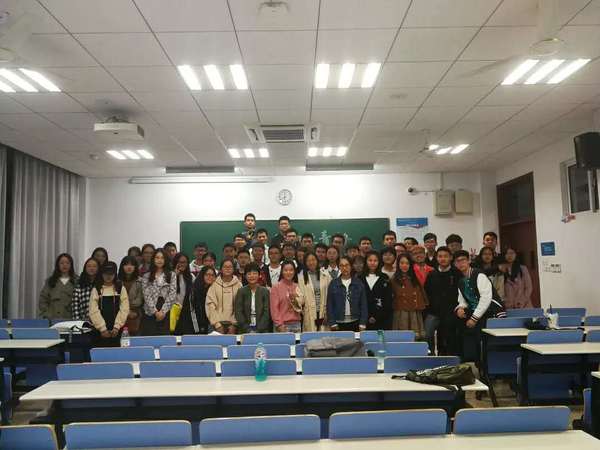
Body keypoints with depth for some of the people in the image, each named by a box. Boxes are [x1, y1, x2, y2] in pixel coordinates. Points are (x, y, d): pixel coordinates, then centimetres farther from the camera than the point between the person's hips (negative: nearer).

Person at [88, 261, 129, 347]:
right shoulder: (96, 290, 4)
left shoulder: (121, 289, 5)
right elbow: (94, 311, -3)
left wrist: (117, 327, -9)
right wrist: (102, 328, -9)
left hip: (116, 330, 0)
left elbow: (124, 309, -1)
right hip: (100, 330, 0)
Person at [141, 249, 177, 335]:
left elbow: (172, 294, -1)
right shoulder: (146, 276, 7)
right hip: (150, 313, 0)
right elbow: (146, 295, -2)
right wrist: (155, 311, -11)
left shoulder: (172, 275, 7)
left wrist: (163, 311, -11)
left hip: (166, 314, 0)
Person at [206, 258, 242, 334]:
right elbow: (210, 305, -2)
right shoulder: (214, 285, 3)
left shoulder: (238, 285, 4)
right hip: (218, 323, 0)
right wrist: (217, 324, -9)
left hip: (233, 323, 0)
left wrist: (234, 324, -7)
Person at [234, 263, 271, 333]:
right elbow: (238, 313, 0)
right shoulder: (241, 291, 5)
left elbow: (266, 312, 0)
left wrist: (258, 329, -10)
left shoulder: (265, 291, 5)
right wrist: (247, 329, -9)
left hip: (262, 329, 0)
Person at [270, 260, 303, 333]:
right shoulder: (276, 287, -2)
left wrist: (295, 299, -6)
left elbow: (301, 304, 13)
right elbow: (274, 308, -6)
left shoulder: (296, 287, 10)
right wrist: (279, 324, -12)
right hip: (283, 325, -4)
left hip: (296, 323, 4)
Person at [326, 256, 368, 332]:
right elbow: (330, 305, 3)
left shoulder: (359, 283, 3)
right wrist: (332, 323, -4)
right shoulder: (333, 284, 2)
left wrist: (363, 324, -2)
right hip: (339, 324, 0)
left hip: (355, 323, 1)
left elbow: (363, 304, 4)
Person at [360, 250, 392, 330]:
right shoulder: (360, 279, 8)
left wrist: (376, 317, -9)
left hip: (382, 320, -1)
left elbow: (388, 300, -1)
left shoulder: (385, 279, 6)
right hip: (365, 321, 1)